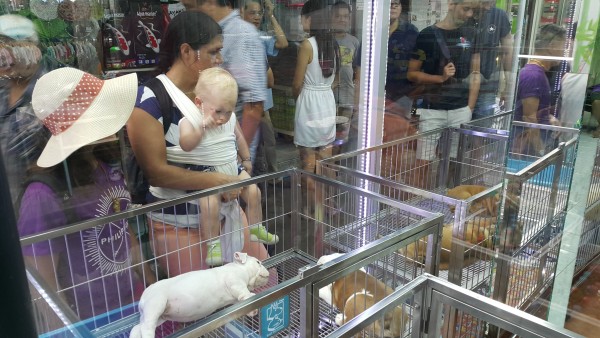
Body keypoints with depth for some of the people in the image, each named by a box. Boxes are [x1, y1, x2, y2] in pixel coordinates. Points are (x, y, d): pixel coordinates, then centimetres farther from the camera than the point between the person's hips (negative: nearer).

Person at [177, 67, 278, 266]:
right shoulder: (189, 121, -16)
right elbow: (186, 145, -33)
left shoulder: (231, 120, 0)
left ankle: (256, 229, 26)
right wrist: (203, 126, -37)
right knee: (210, 202, -27)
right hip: (205, 173, -6)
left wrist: (246, 159, 24)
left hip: (232, 168, 6)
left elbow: (239, 139, 17)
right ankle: (212, 244, -10)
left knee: (254, 191, 6)